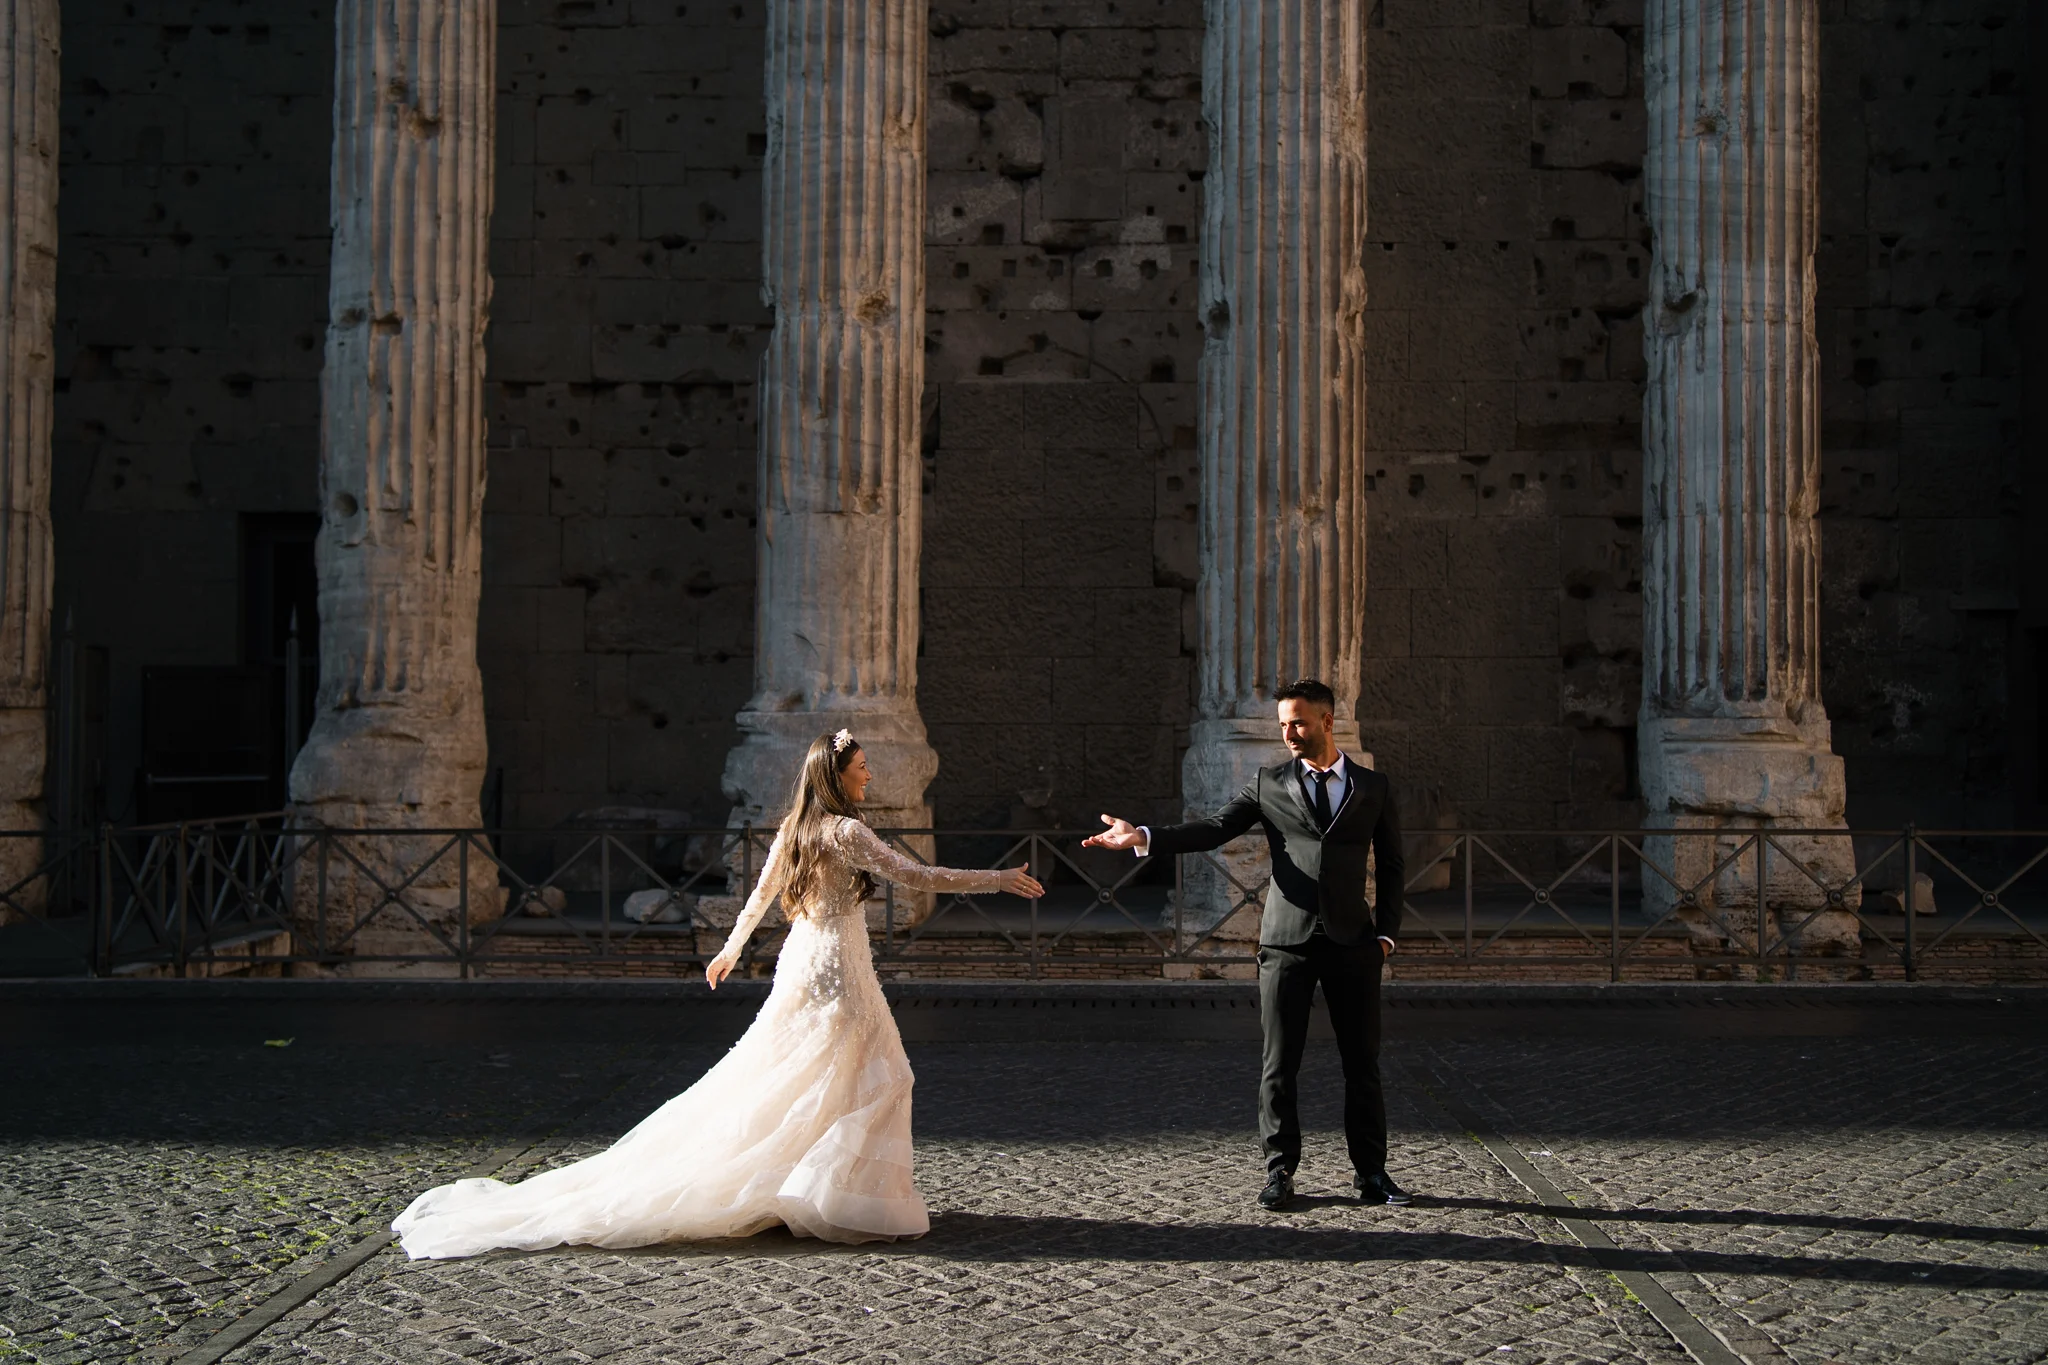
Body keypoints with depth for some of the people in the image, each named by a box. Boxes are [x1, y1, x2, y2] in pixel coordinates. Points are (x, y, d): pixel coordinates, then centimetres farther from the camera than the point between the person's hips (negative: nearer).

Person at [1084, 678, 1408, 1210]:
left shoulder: (1373, 787, 8)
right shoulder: (1268, 784, 6)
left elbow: (1391, 866, 13)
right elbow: (1214, 829, -1)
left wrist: (1386, 931, 3)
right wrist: (1144, 838, -15)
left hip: (1352, 942, 0)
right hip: (1287, 941, 0)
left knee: (1362, 1062, 5)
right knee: (1279, 1063, 1)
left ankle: (1370, 1171, 16)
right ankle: (1280, 1171, 11)